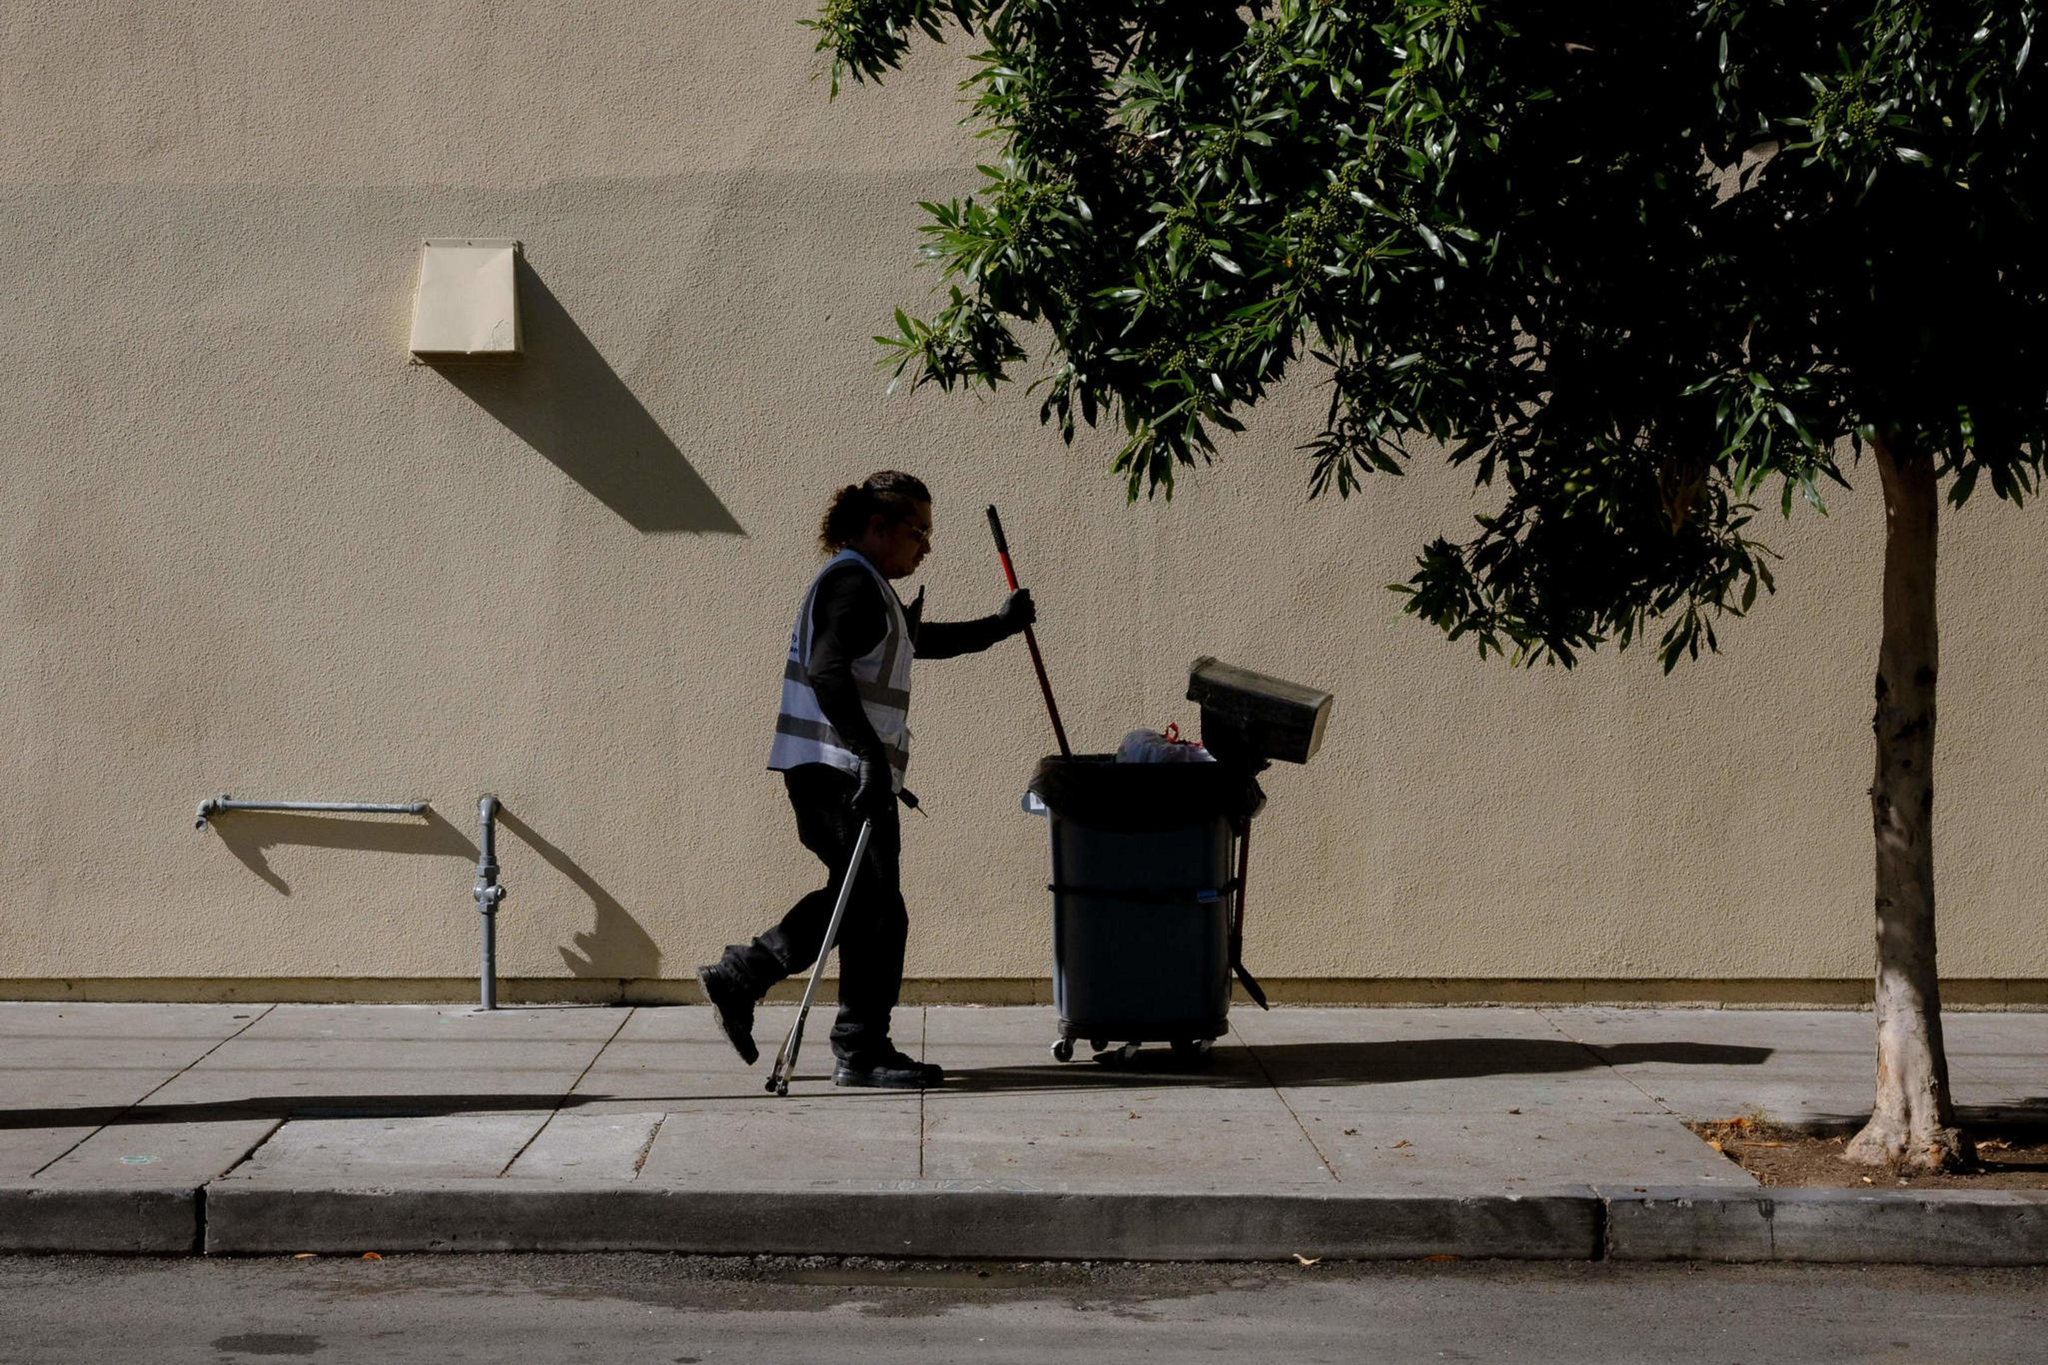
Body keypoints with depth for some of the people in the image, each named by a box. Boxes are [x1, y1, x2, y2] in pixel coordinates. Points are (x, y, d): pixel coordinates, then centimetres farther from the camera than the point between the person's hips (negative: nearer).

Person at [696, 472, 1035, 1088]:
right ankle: (862, 1051, 2)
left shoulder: (868, 588, 21)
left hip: (843, 771, 11)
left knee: (856, 896, 18)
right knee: (878, 909, -5)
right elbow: (826, 672, -24)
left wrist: (998, 626, 44)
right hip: (838, 769, -11)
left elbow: (921, 639, 38)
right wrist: (871, 755, -29)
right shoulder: (852, 582, -12)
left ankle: (739, 977, 19)